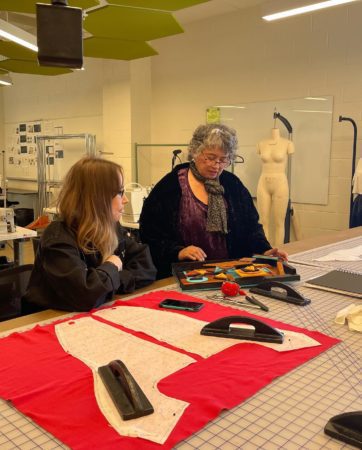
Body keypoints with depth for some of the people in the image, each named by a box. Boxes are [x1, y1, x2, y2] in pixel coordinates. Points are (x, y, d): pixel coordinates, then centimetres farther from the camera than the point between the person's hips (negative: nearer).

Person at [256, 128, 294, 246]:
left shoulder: (287, 144, -3)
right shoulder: (261, 144, 8)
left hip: (280, 184, -3)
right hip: (263, 184, 3)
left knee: (279, 223, 2)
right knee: (263, 223, 5)